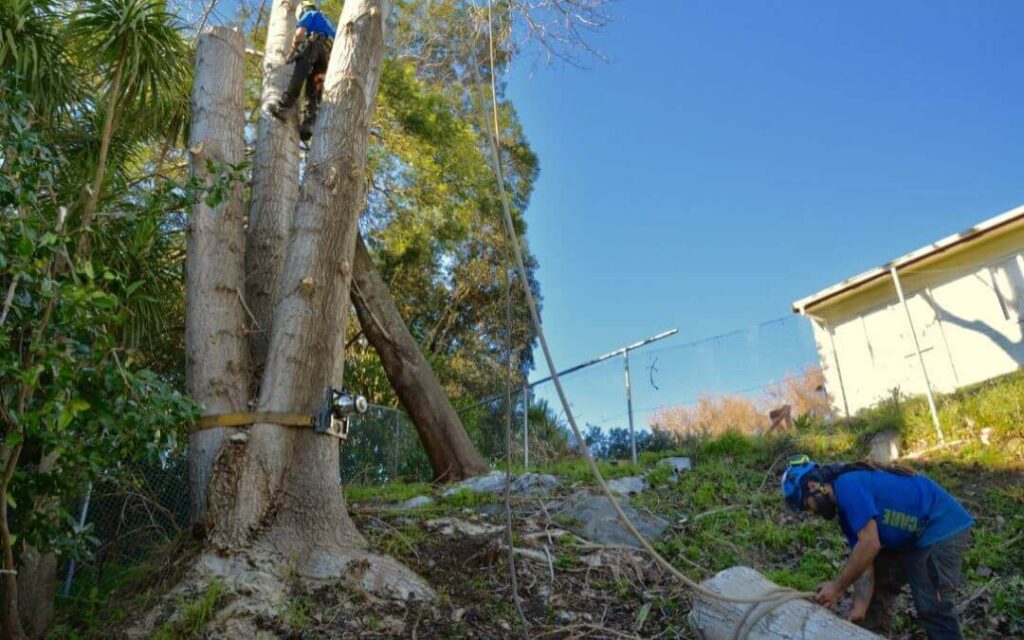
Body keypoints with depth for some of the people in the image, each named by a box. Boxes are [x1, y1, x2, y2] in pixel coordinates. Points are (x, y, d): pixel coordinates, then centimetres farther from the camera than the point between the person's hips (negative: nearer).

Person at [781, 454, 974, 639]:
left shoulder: (848, 486, -24)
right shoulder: (846, 508, 6)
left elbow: (870, 544, -29)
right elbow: (864, 560, 2)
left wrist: (838, 587, -21)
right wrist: (859, 608, -9)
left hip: (943, 527, -10)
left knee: (932, 608, -11)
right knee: (876, 587, 15)